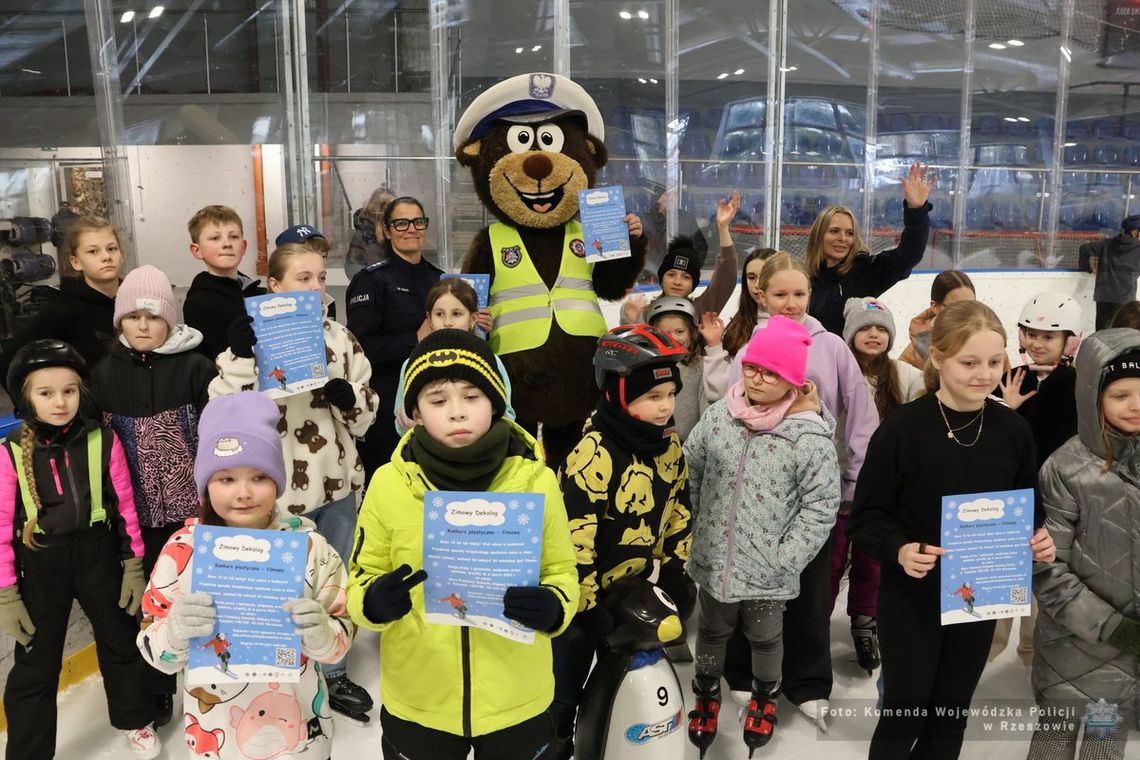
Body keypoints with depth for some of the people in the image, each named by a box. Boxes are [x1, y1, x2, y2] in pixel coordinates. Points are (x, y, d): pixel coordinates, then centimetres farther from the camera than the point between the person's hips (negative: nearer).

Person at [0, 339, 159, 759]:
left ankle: (134, 720, 43)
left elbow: (125, 506, -2)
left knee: (121, 642, 19)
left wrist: (133, 565, 1)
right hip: (40, 568, -1)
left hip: (99, 559, 1)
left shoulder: (103, 441, -11)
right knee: (35, 664, 11)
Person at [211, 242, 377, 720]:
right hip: (278, 491, -4)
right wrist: (238, 355, -26)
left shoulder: (340, 338, 3)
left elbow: (365, 415, 6)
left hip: (337, 484, 4)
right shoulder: (252, 339, -7)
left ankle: (332, 674, 39)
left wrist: (347, 396, -16)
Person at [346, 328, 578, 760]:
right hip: (417, 702, 0)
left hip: (517, 700, 0)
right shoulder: (389, 483, -9)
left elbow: (561, 572, 1)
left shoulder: (536, 480, -9)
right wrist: (373, 602, -21)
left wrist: (552, 607, -20)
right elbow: (362, 578, 0)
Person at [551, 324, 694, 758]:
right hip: (585, 596, -7)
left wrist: (675, 572, 6)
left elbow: (677, 511, 9)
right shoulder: (593, 455, -29)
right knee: (564, 692, 11)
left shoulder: (670, 446, -5)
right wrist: (587, 606, -23)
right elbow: (573, 538, -27)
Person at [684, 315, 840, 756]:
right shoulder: (718, 416, -6)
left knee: (765, 636, 21)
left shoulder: (810, 436, -17)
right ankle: (707, 692, 49)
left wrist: (785, 558, -14)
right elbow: (691, 470, 7)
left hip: (766, 569, -2)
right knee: (712, 630, 23)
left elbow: (821, 505, -13)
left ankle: (765, 696, 50)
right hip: (714, 558, 3)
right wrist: (697, 524, 6)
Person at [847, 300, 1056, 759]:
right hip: (910, 600, -4)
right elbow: (865, 518, -12)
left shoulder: (1013, 429, -4)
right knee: (903, 716, 8)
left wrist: (1039, 540, -12)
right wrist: (899, 550, -30)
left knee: (951, 717, 18)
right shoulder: (902, 427, -17)